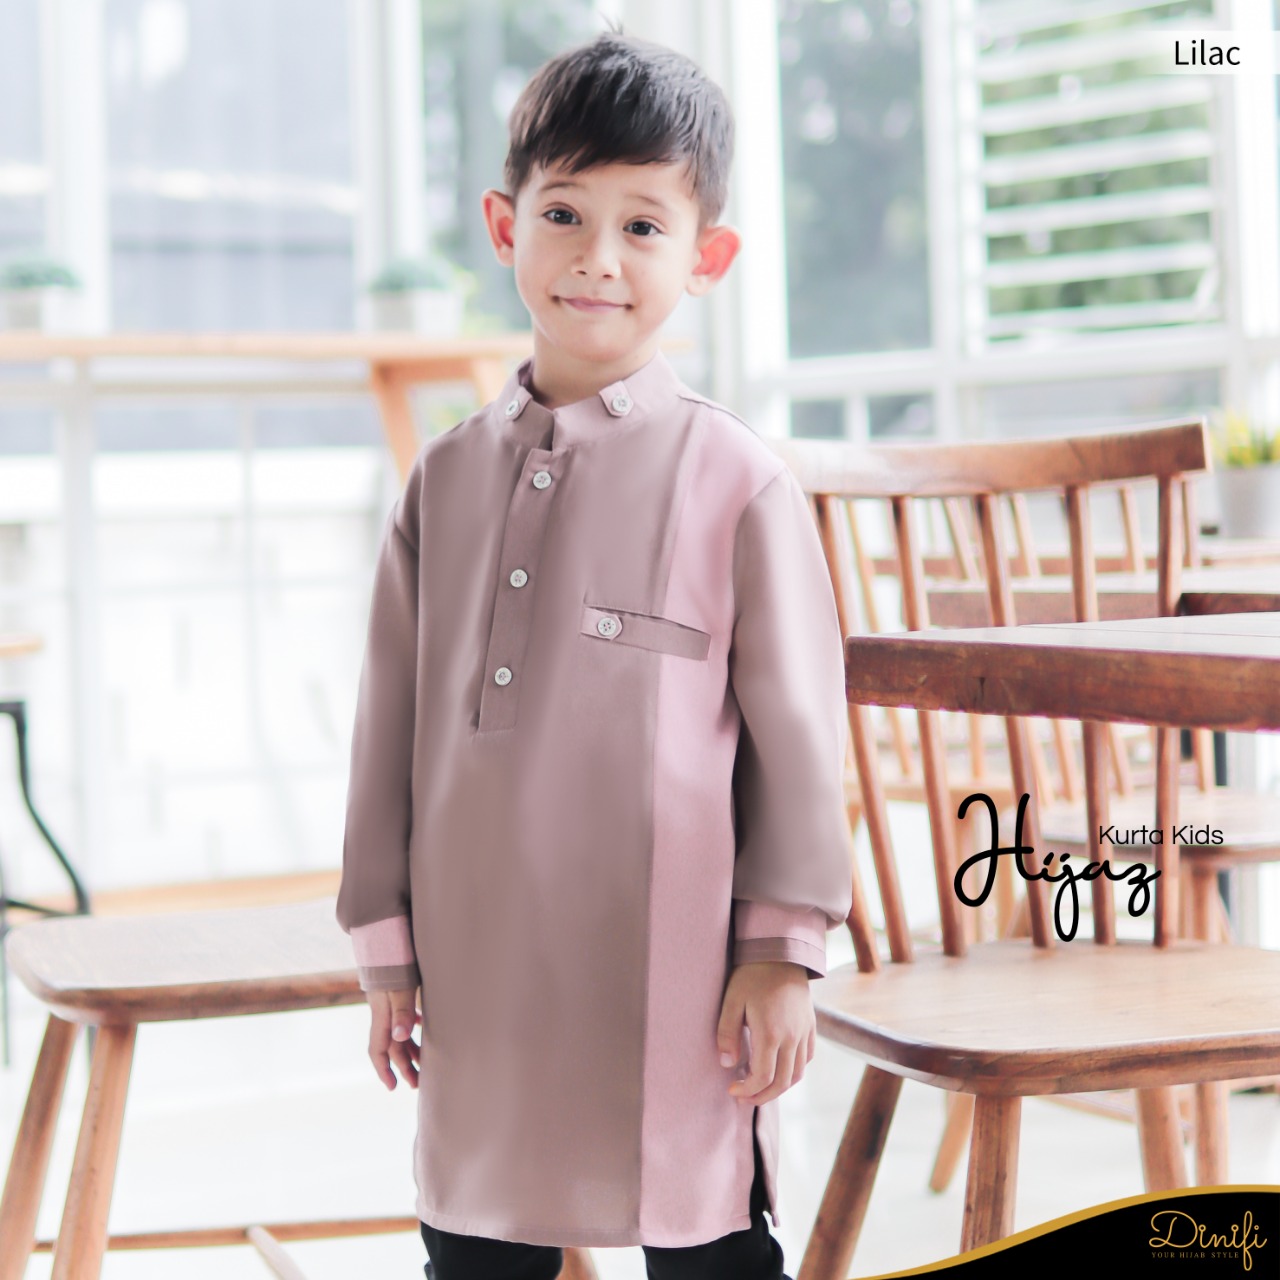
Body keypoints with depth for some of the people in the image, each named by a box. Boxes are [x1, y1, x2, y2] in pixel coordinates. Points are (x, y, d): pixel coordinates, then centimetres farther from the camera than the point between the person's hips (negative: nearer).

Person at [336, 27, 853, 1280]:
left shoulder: (735, 481, -6)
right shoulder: (445, 481, 7)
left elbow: (796, 726, -4)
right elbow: (391, 721, 10)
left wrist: (780, 949, -4)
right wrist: (387, 941, 9)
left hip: (674, 985, -4)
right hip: (483, 982, 4)